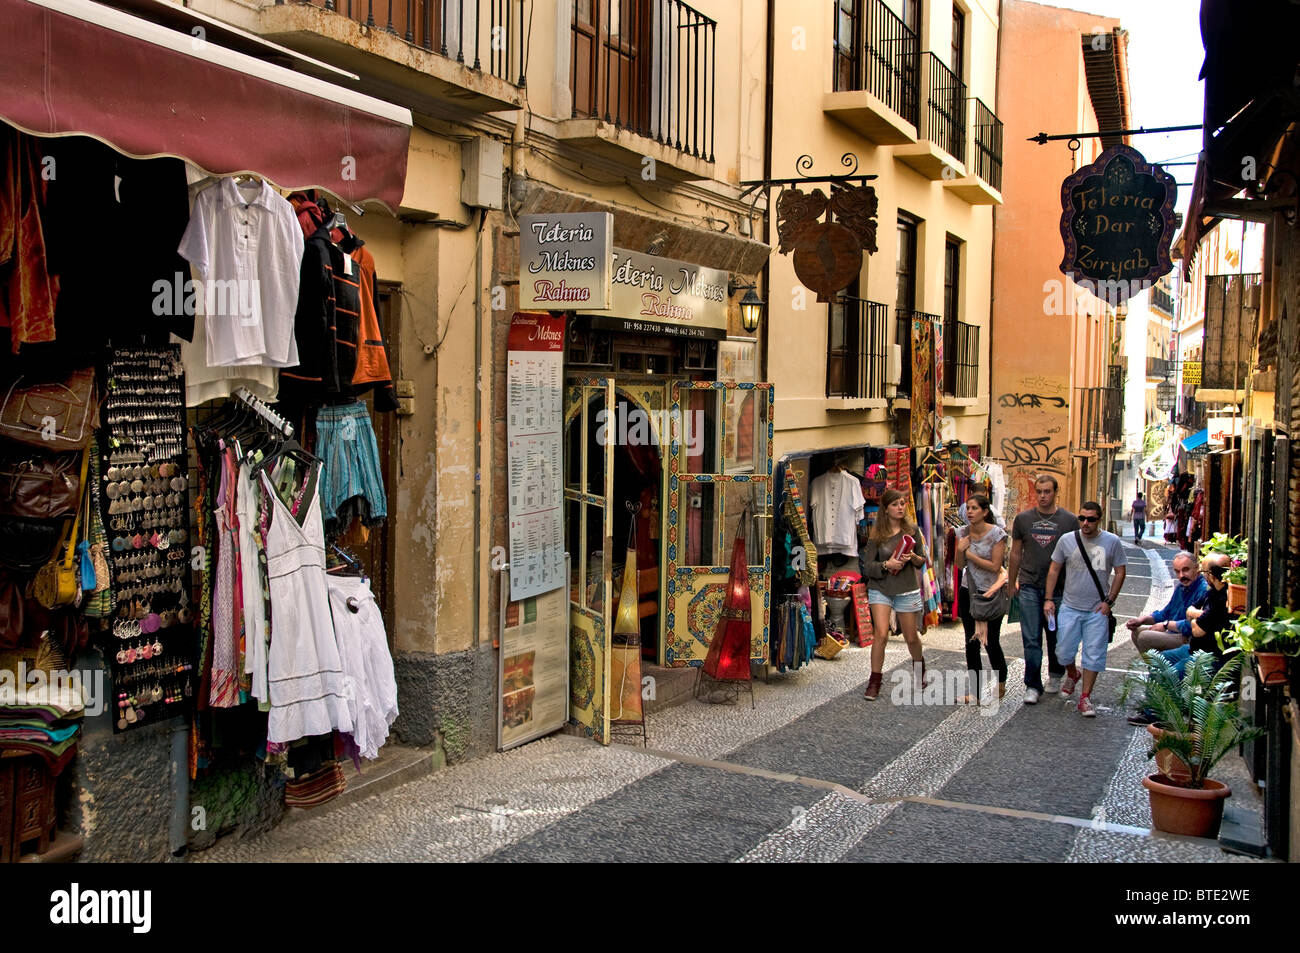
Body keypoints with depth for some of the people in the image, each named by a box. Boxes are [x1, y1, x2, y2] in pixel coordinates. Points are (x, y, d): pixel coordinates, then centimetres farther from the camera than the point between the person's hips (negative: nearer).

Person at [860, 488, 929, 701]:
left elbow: (923, 561, 5)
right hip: (880, 589, -2)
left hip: (907, 590, 2)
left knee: (911, 637, 11)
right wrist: (887, 565, -23)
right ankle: (875, 680, -2)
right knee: (881, 634, -14)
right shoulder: (876, 535, -5)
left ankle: (919, 663, 43)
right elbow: (867, 566, -7)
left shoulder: (912, 531, 0)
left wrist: (913, 558, -16)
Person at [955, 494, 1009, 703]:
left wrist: (970, 555, -14)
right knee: (972, 642, 5)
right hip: (968, 592, 5)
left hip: (992, 592, -4)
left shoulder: (997, 534, -13)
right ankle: (975, 691, 12)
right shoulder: (964, 533, 2)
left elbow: (995, 566, -16)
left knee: (990, 641, 1)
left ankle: (1001, 683, 27)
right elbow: (960, 565, 5)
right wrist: (960, 550, -14)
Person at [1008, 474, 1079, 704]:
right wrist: (1012, 583, 12)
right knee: (1031, 639, -4)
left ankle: (1055, 676, 34)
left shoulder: (1069, 520, -1)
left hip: (1059, 587, 0)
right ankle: (1033, 686, 2)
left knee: (1056, 636, 13)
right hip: (1029, 586, 0)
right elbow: (1016, 553, 10)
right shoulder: (1023, 519, 3)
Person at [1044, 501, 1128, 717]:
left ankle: (1085, 698, 9)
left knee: (1094, 655, 0)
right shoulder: (1067, 540, -1)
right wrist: (1049, 599, 2)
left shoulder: (1112, 542, -3)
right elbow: (1054, 570, 7)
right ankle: (1072, 674, 37)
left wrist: (1109, 601, -4)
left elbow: (1120, 572, 3)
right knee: (1064, 651, 4)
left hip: (1098, 610, -1)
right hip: (1070, 607, 1)